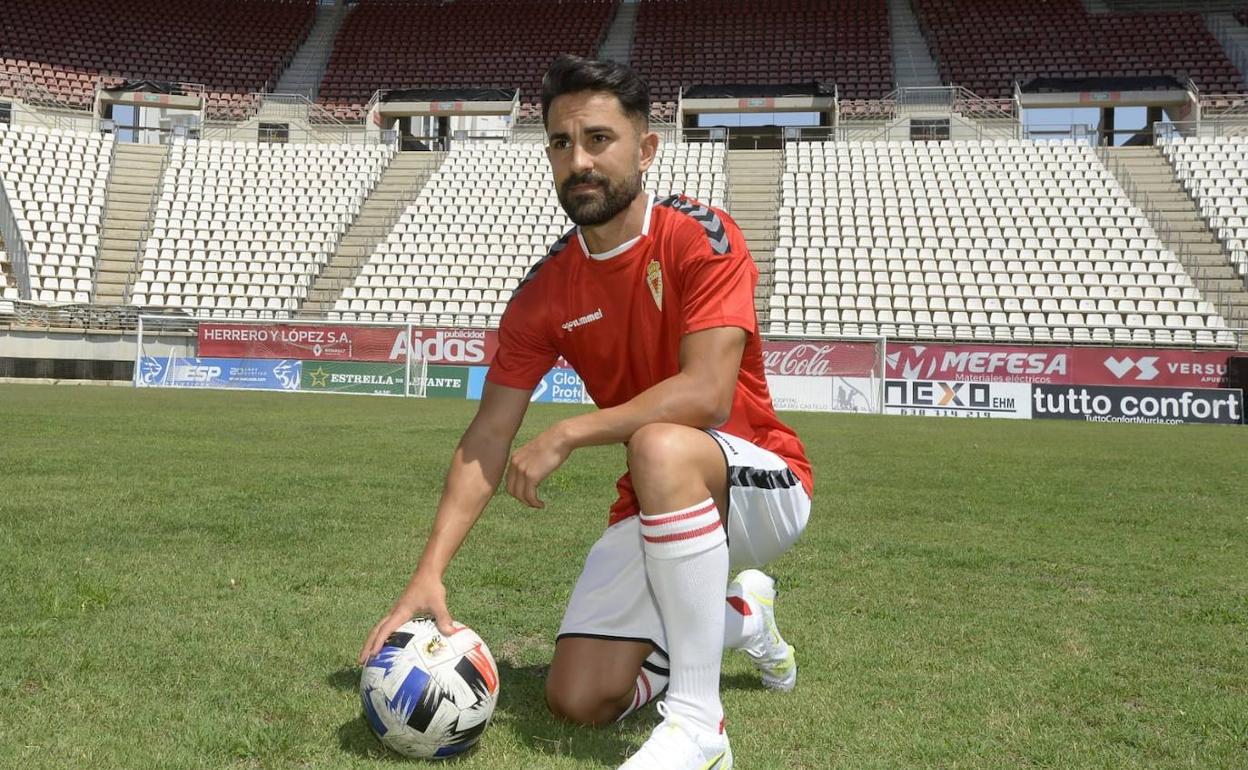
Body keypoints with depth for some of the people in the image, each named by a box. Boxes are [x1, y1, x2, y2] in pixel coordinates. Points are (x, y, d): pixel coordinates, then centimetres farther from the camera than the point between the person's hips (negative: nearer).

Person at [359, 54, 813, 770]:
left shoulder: (701, 236, -16)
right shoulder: (544, 293, -3)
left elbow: (707, 394, -28)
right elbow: (488, 438, -5)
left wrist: (566, 434, -25)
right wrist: (429, 573, -16)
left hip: (762, 484, -5)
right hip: (658, 504, 5)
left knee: (660, 445, -39)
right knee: (581, 700, -6)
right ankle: (740, 615, 22)